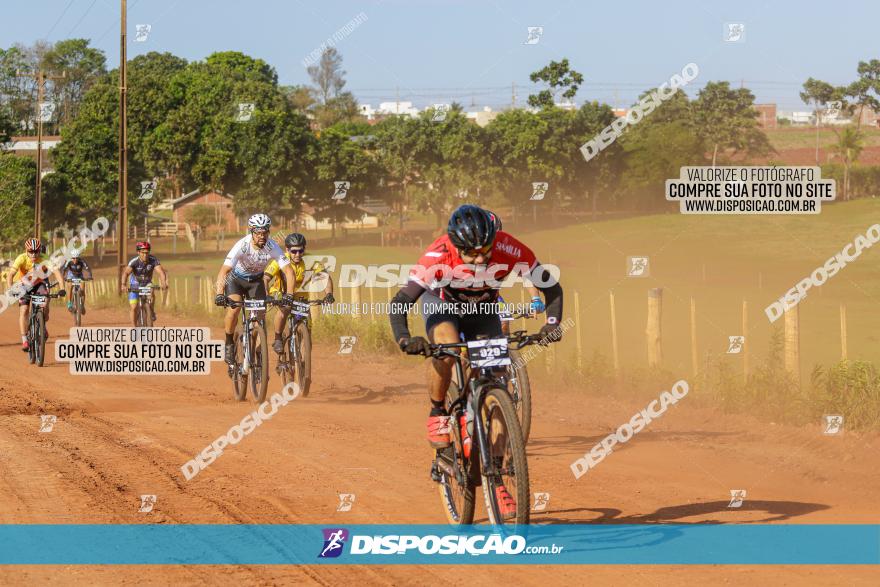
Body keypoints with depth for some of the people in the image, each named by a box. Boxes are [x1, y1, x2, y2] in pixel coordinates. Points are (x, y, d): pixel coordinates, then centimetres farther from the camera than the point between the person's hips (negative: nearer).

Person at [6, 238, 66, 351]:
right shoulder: (22, 259, -29)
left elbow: (57, 272, -37)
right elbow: (10, 275, -37)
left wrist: (62, 289, -51)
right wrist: (10, 290, -52)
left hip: (40, 284, 0)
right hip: (25, 285, 0)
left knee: (45, 308, -18)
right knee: (24, 311, -15)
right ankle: (24, 341, -10)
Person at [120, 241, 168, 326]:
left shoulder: (153, 260, -24)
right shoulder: (134, 262, -28)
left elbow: (160, 271, -36)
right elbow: (126, 272, -42)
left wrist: (164, 283, -56)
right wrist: (124, 285, -60)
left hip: (147, 284, 1)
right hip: (135, 285, -1)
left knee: (151, 294, -31)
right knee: (134, 308, -11)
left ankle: (152, 312, -5)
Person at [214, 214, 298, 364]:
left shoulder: (273, 247, -27)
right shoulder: (241, 246, -34)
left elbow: (289, 271, -29)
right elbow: (224, 271, -41)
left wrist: (289, 294, -44)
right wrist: (219, 294, -55)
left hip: (256, 280, 3)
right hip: (236, 279, -3)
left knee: (261, 315, -8)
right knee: (234, 309, -25)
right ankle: (229, 344, -5)